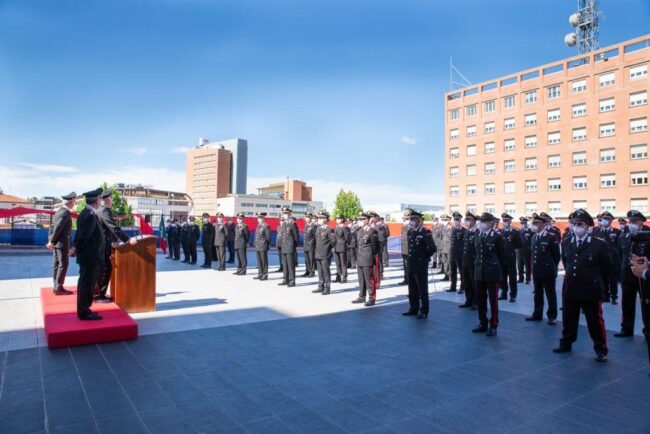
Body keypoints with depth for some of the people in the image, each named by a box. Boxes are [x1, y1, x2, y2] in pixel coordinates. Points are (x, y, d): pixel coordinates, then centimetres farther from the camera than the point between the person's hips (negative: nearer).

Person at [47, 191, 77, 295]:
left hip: (56, 243, 9)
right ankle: (59, 288, -2)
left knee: (56, 264, 12)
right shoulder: (66, 213, -16)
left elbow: (52, 226, 15)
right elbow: (58, 228, -23)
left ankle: (56, 287, 17)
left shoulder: (59, 211, 13)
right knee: (63, 265, -4)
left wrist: (50, 240, 14)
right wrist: (52, 241, -16)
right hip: (62, 243, -9)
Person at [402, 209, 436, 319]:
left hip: (421, 265, -7)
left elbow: (432, 248, -20)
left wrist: (425, 256, -8)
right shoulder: (410, 232, 9)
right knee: (412, 289, 15)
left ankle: (424, 311, 12)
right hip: (411, 265, 8)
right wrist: (410, 256, 12)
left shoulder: (425, 232, -15)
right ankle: (413, 308, 28)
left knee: (422, 289, 2)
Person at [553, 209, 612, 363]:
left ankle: (601, 350, 20)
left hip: (591, 291, -4)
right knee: (568, 319, 15)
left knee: (595, 321, 6)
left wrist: (597, 284, 6)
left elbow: (607, 268, -1)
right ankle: (566, 344, 30)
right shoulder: (567, 244, 5)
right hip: (570, 289, 5)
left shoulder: (599, 244, -9)